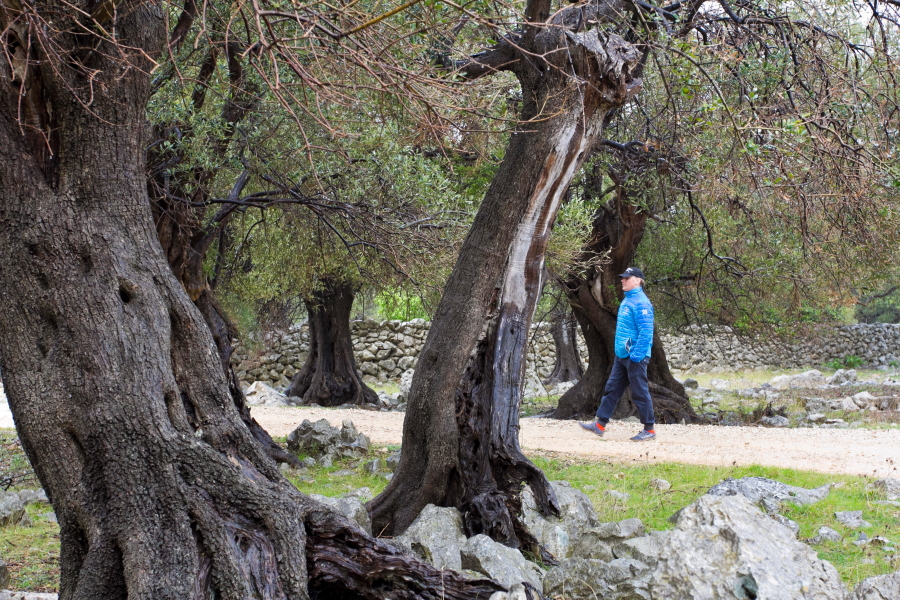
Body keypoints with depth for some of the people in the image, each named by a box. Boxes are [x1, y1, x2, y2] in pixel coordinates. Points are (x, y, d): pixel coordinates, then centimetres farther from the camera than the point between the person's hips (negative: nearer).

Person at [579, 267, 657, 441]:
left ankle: (649, 430, 6)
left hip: (635, 357, -10)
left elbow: (646, 332, -21)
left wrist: (636, 355, -23)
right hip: (621, 355, 10)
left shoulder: (641, 302, -15)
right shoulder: (627, 301, 15)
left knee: (640, 393, -3)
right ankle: (600, 425, 12)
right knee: (612, 389, 9)